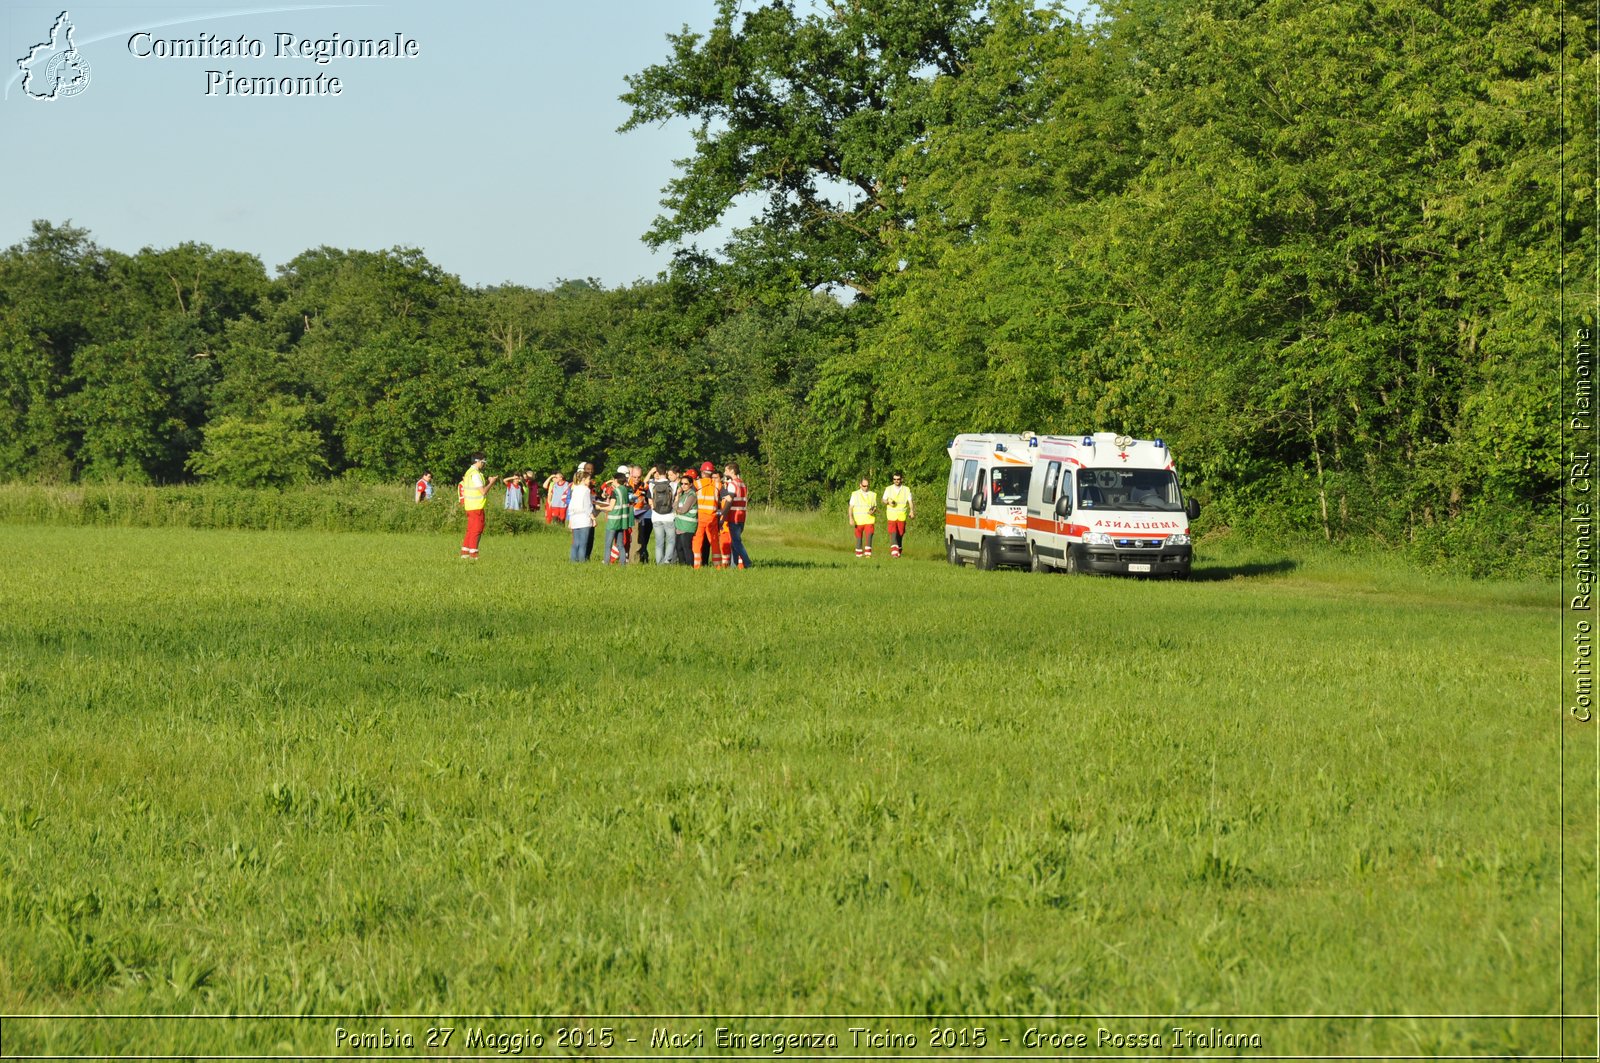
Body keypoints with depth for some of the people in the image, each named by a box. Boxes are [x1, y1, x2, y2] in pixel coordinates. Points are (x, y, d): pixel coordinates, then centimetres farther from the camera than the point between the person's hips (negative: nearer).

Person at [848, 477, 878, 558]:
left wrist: (873, 511, -10)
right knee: (859, 537, 7)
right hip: (858, 520, 0)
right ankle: (859, 553, 20)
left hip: (869, 520, 0)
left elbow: (875, 507, 14)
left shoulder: (873, 495, 9)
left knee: (869, 536, -16)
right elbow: (851, 507, 1)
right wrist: (851, 518, -11)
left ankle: (868, 553, -19)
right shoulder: (855, 495, 4)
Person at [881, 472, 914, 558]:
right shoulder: (888, 489, 7)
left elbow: (910, 501, 0)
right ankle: (894, 551, -24)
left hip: (902, 515, 1)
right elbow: (883, 500, 11)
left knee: (900, 534, 2)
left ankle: (898, 551, 14)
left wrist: (912, 511, -17)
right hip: (891, 515, -1)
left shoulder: (906, 490, 5)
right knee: (893, 533, -15)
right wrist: (888, 502, -13)